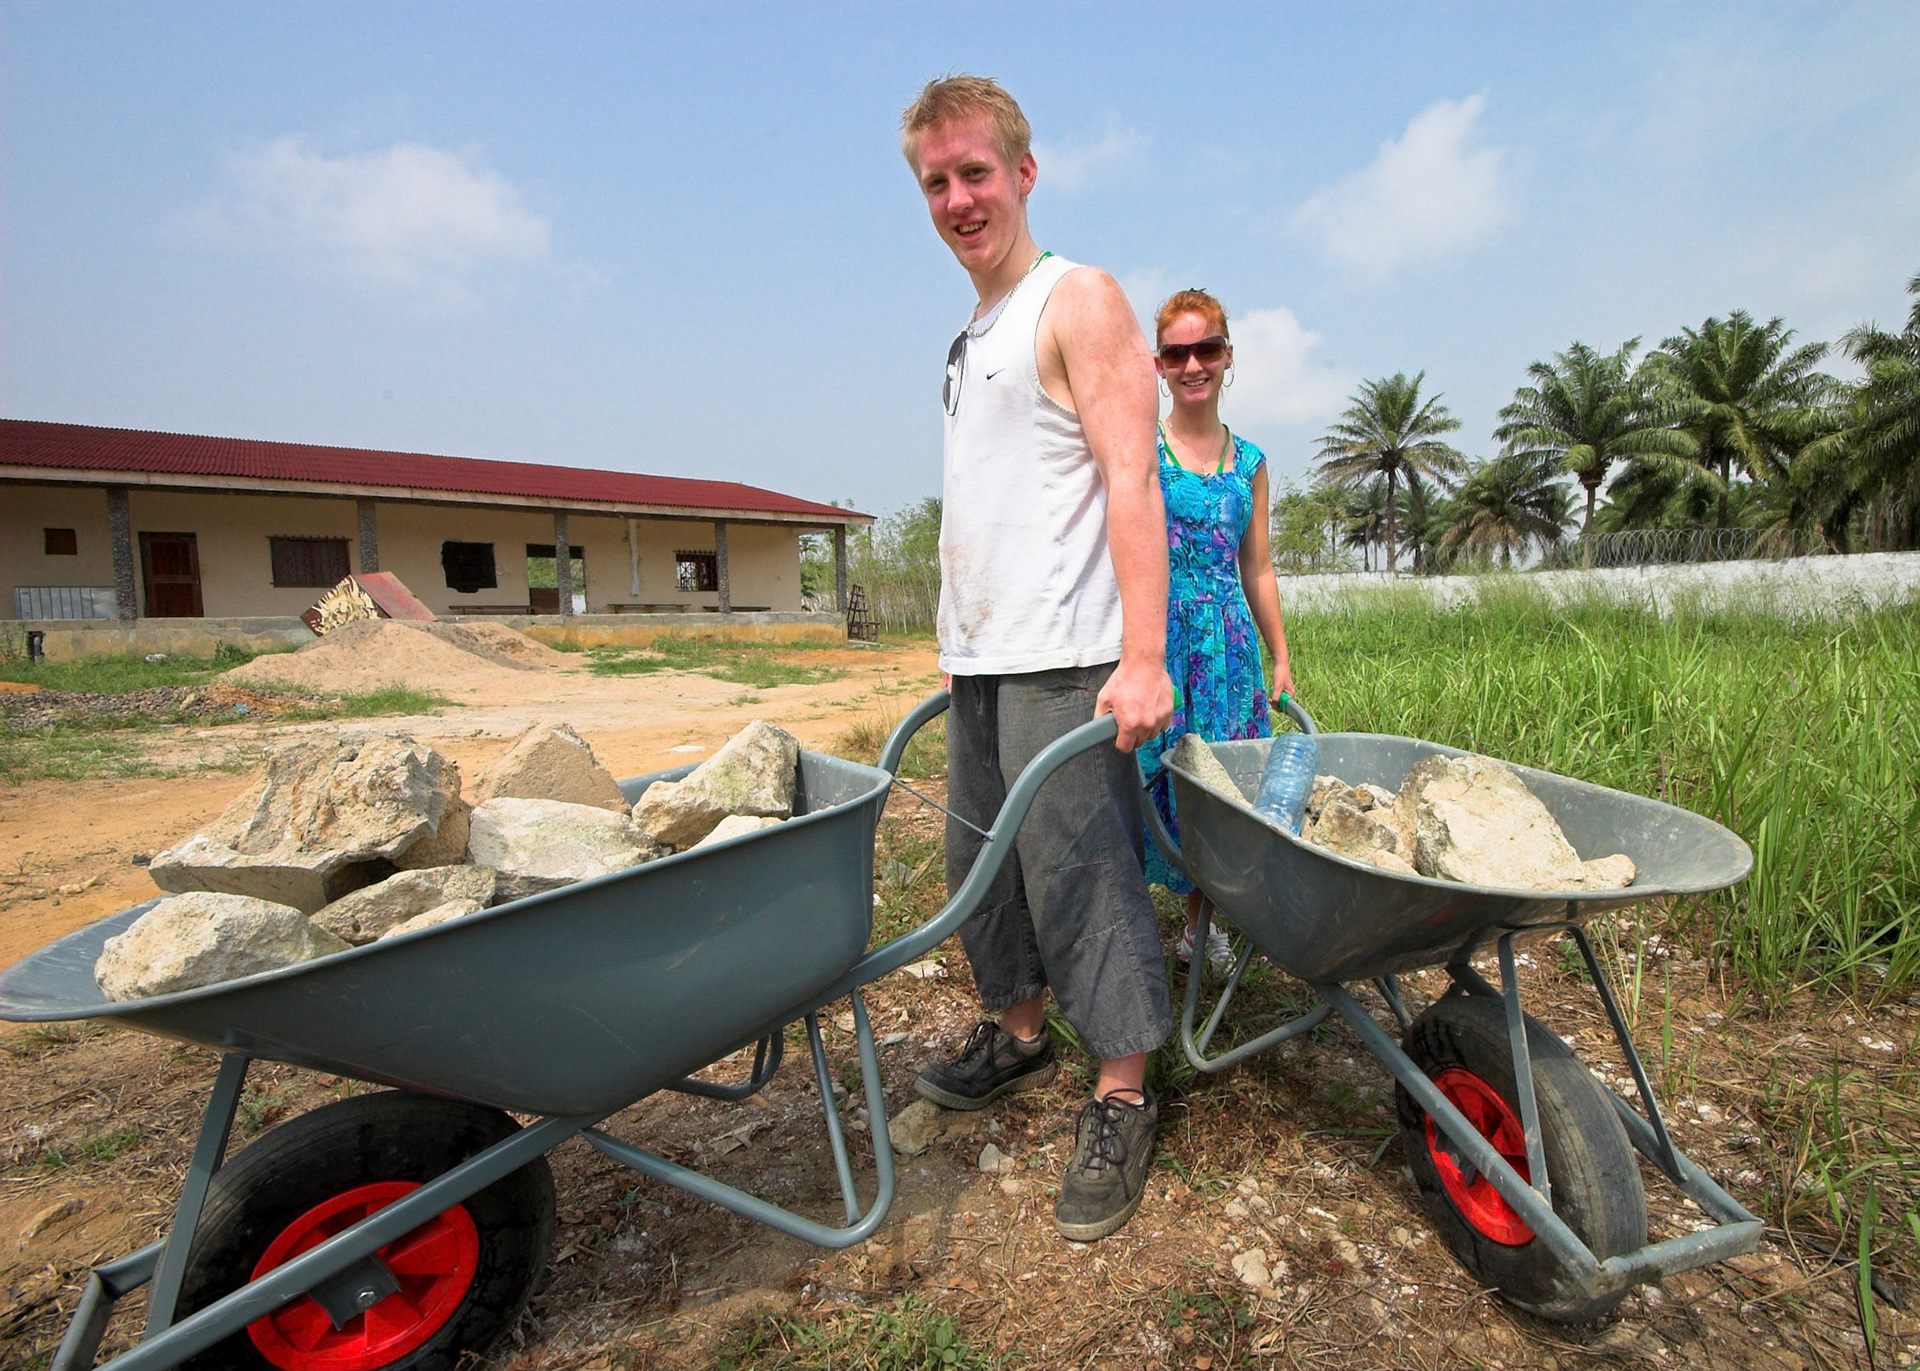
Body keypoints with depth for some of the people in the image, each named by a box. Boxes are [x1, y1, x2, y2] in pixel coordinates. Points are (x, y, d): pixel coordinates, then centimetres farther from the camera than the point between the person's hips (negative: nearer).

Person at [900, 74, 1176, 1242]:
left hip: (1061, 660, -9)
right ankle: (1019, 1036, 34)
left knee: (1081, 872, -4)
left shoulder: (1081, 302, -4)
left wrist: (1143, 657, -24)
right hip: (977, 662, 9)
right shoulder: (972, 338, 20)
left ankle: (1122, 1100, 13)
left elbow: (1130, 482, -15)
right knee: (982, 862, 16)